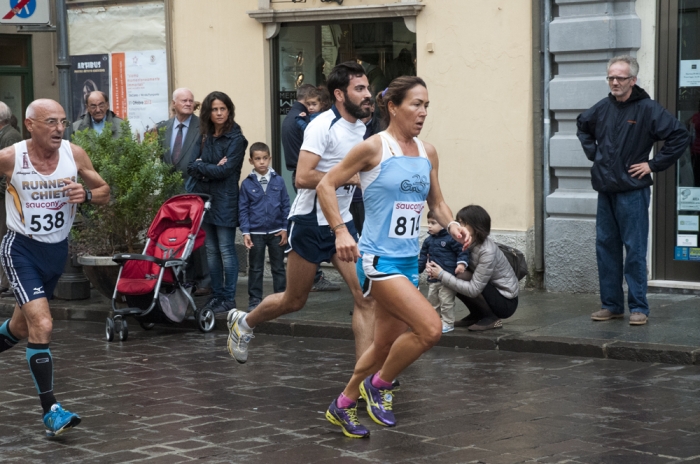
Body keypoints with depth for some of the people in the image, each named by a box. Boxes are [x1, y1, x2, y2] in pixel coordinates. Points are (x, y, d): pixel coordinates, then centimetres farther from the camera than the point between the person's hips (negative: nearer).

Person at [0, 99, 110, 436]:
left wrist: (85, 194, -19)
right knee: (42, 326, -19)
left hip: (57, 250, 5)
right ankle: (51, 412, -12)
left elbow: (104, 193, 2)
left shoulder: (74, 154, -8)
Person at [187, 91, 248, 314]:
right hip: (204, 197, 6)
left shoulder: (236, 139, -6)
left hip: (225, 201, -6)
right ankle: (216, 294, 16)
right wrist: (211, 168, -12)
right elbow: (192, 167, 4)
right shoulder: (204, 138, 12)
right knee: (211, 250, 9)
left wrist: (201, 167, -3)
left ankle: (228, 297, 1)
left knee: (226, 250, -4)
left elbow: (225, 170, -14)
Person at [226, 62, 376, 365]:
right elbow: (302, 178, -27)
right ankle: (243, 322, 37)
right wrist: (350, 177, -24)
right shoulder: (323, 126, -17)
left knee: (365, 297, -7)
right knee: (294, 301, 8)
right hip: (311, 223, -7)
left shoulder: (360, 128, 9)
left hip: (342, 223, 7)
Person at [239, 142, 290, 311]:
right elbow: (243, 209, 0)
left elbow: (285, 206, 4)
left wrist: (285, 229, 0)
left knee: (278, 267, 8)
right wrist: (245, 232, -6)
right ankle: (254, 300, 14)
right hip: (256, 232, -1)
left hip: (276, 232, 1)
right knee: (255, 269, 7)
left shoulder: (278, 181, 0)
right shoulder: (247, 184, -2)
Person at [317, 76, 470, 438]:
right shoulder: (374, 147, -10)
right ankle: (379, 385, 3)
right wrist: (341, 231, -17)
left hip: (408, 261, 7)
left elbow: (436, 203, 18)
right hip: (378, 259, -7)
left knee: (385, 346, 15)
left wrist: (451, 225, -3)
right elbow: (326, 185, -6)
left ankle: (343, 405, 35)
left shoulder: (428, 153, 8)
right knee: (430, 328, -20)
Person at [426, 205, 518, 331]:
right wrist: (434, 270, -22)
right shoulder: (468, 244, -3)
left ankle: (492, 317, -9)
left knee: (463, 277, -25)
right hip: (492, 290, 8)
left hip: (506, 302, -8)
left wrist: (441, 275, -28)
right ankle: (477, 315, 9)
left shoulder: (487, 251, -28)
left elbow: (473, 290, -29)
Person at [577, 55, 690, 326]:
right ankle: (611, 305, 18)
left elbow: (680, 136, -14)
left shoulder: (647, 109, -10)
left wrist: (653, 164, -12)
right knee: (606, 248, 9)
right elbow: (582, 126, 29)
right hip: (605, 191, 6)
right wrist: (593, 153, 15)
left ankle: (638, 308, 4)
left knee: (635, 250, -3)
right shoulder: (603, 108, 7)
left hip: (632, 191, -6)